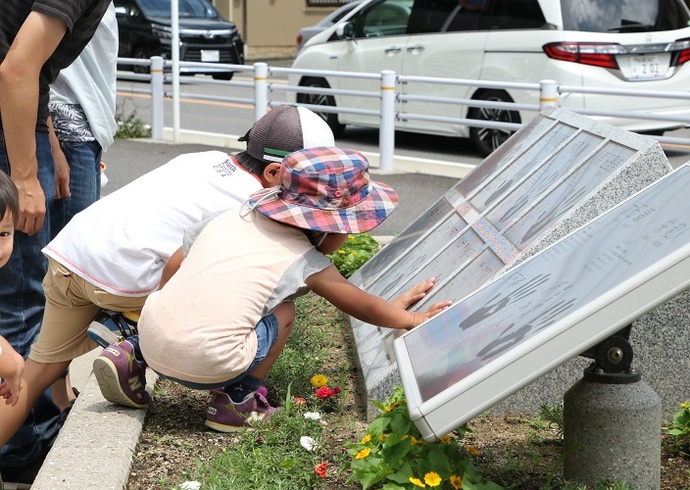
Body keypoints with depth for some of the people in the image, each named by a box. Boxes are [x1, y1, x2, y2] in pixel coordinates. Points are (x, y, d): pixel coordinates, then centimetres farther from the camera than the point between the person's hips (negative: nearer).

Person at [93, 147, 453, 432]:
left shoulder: (227, 219, 16)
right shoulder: (307, 262, 3)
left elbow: (173, 268, 25)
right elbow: (363, 308, 14)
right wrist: (413, 319, 30)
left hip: (152, 334, 5)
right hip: (205, 365, -5)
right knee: (282, 314, 13)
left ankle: (131, 356, 22)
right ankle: (235, 402, 13)